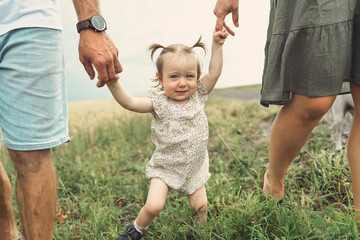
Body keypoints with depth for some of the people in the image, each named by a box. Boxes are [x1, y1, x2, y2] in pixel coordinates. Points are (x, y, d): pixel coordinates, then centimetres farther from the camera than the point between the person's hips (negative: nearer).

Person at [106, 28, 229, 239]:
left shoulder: (198, 97, -5)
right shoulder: (159, 103, -16)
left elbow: (214, 72, -7)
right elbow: (130, 103, -29)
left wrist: (217, 45, -12)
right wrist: (113, 84, -44)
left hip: (194, 168, 3)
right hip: (165, 168, -3)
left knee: (201, 206, 9)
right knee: (153, 206, -13)